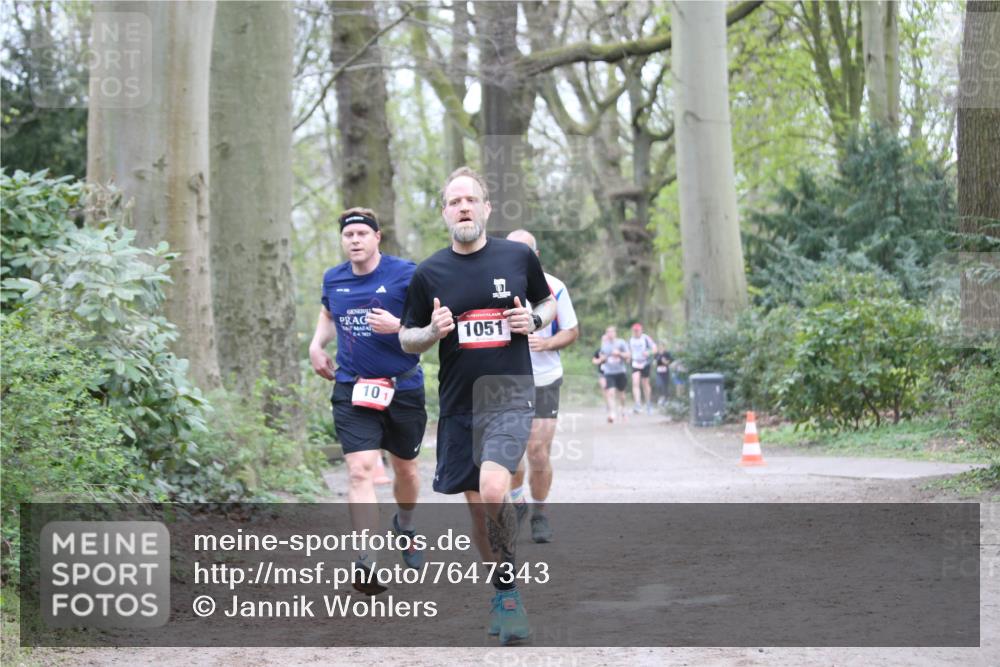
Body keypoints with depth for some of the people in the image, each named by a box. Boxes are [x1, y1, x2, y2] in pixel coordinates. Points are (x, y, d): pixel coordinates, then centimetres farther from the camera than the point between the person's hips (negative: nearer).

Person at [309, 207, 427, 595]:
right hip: (352, 389, 1)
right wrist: (317, 344, 9)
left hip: (403, 388, -1)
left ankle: (405, 525, 47)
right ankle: (365, 562, -22)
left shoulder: (406, 274, -9)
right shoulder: (333, 279, 4)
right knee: (361, 470, -15)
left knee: (405, 469, 15)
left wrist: (398, 326, -25)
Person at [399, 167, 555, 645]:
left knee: (493, 490, -24)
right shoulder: (429, 273, 1)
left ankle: (508, 589, -7)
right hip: (458, 405, 3)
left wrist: (535, 319, -6)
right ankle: (503, 594, 29)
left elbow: (549, 302, 17)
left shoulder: (518, 256, 0)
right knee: (477, 508, 10)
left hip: (511, 396, -2)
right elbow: (407, 339, 9)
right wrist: (433, 331, -13)